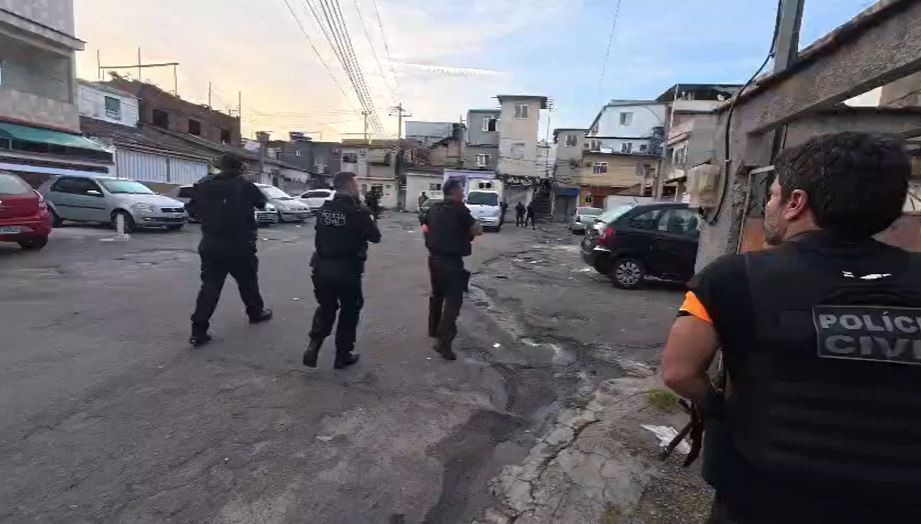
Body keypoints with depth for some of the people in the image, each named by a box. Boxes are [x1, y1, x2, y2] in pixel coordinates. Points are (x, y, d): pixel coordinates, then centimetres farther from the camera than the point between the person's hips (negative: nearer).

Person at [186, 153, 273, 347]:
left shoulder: (204, 186, 1)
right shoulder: (245, 186, -10)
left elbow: (192, 210, 9)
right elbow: (262, 201, 6)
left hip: (210, 245, 3)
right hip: (239, 246, -3)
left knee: (210, 286, 5)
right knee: (247, 280, 17)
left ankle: (199, 331, 1)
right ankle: (256, 312, 36)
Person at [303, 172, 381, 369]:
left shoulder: (324, 208, 4)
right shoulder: (357, 210, -13)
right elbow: (375, 237, -6)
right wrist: (368, 219, 10)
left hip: (322, 266, 5)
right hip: (347, 269, -5)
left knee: (326, 307, 23)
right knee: (349, 310, 13)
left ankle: (313, 345, 7)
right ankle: (342, 356, 20)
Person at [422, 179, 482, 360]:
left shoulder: (434, 209, 9)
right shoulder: (459, 209, -13)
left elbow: (425, 228, 23)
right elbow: (478, 230, -13)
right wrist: (467, 227, 4)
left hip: (434, 257, 8)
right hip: (451, 261, -8)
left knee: (437, 295, 22)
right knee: (453, 300, -6)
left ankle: (434, 329, 36)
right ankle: (443, 342, -12)